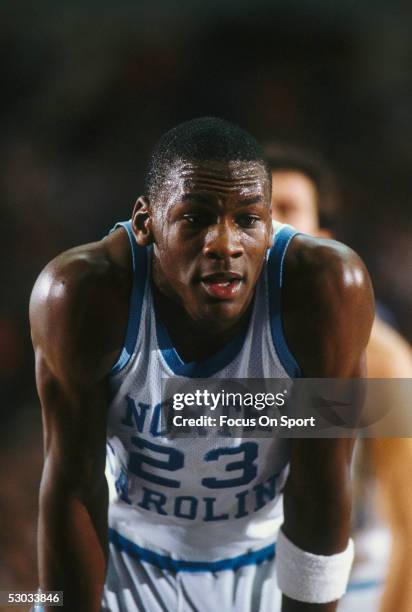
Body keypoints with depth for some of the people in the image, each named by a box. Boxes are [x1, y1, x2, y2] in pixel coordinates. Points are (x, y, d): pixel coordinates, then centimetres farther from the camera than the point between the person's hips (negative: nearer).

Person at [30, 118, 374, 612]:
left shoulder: (327, 289, -30)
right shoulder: (82, 294, -30)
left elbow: (321, 491, -21)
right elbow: (72, 488, -20)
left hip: (269, 560, 1)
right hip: (120, 556, -1)